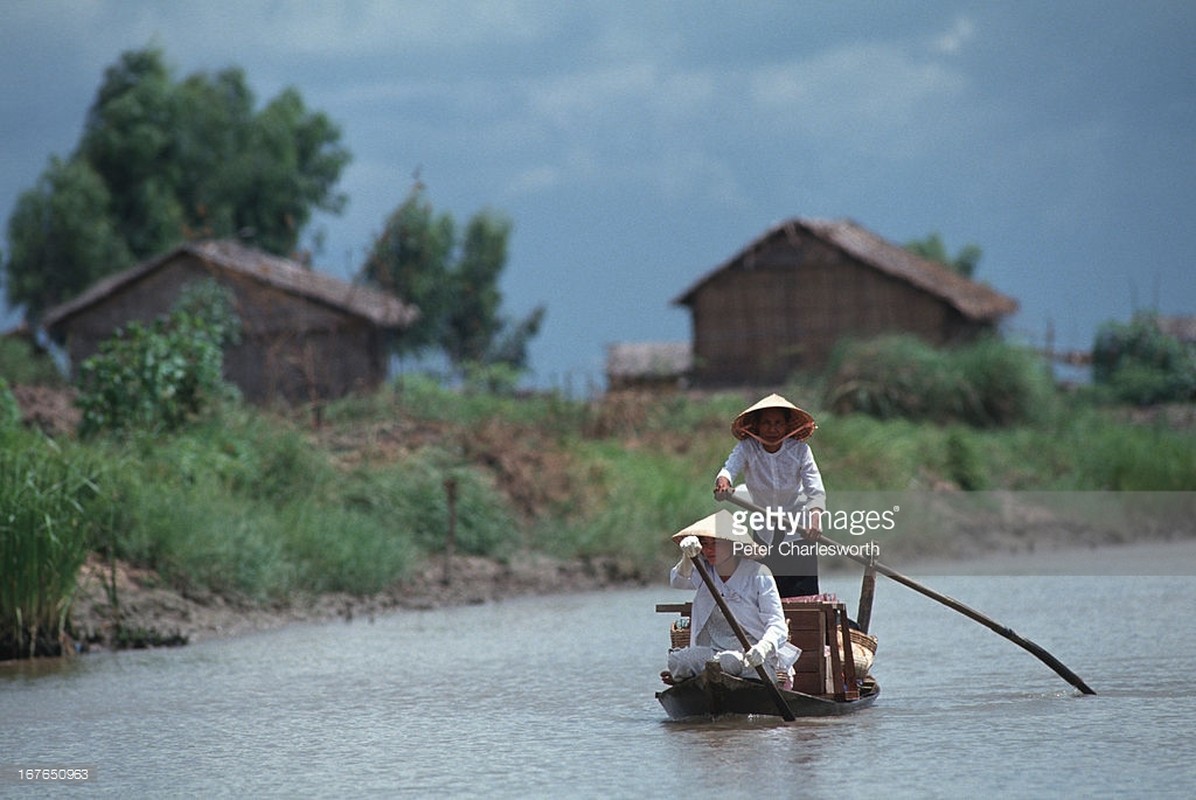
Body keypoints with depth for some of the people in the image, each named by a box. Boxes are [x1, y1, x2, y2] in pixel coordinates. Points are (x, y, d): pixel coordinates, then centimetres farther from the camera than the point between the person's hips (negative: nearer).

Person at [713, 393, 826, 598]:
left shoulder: (800, 450, -13)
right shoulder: (747, 449, -11)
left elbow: (816, 490, -21)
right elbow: (729, 468, -30)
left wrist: (815, 517, -42)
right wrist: (723, 482, -55)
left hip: (797, 530, -1)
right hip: (764, 533, 1)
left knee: (805, 596, -8)